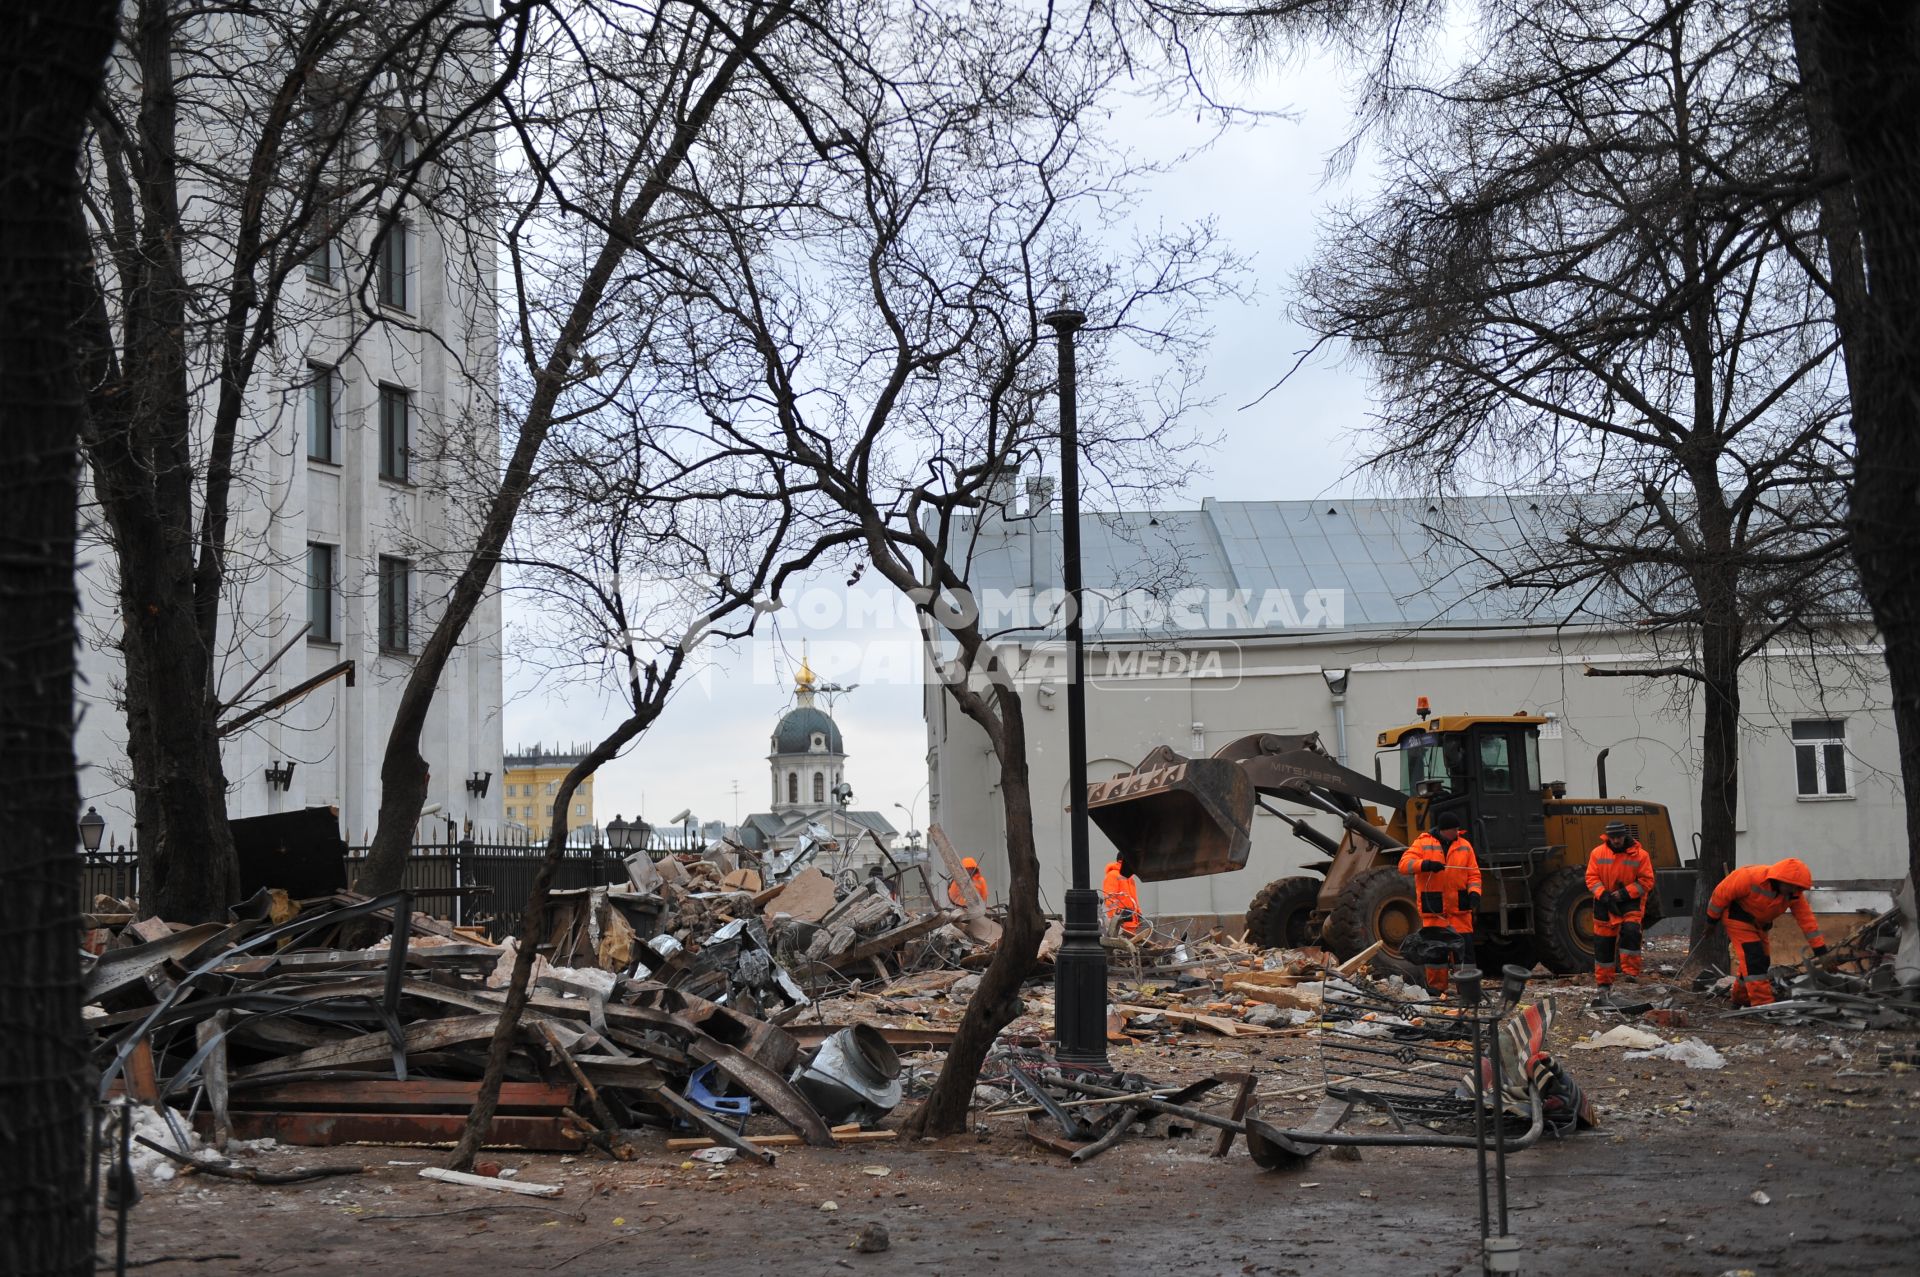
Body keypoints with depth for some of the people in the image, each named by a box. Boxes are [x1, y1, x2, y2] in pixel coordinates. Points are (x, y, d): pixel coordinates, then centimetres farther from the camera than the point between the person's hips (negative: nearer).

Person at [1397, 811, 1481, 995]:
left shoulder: (1464, 845, 8)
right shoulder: (1423, 843, -1)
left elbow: (1473, 873, 8)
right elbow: (1404, 864, -11)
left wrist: (1474, 891, -11)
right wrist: (1424, 864, -29)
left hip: (1460, 909, 2)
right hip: (1433, 909, -2)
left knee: (1464, 945, -1)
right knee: (1435, 949, 4)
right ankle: (1436, 987, 14)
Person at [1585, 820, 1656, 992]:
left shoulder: (1640, 855, -6)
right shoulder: (1597, 853, -1)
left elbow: (1647, 881, -7)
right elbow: (1591, 878, -2)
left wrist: (1625, 893, -18)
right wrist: (1604, 896, -18)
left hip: (1631, 901, -2)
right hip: (1605, 903, 2)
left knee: (1631, 931, -26)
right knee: (1603, 941, 6)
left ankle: (1631, 971, -17)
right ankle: (1603, 982, 17)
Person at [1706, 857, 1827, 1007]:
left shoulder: (1794, 894, -16)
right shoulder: (1750, 877, -34)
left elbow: (1807, 919, -15)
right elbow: (1722, 892, -22)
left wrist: (1820, 950, -18)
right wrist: (1712, 919, -11)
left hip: (1759, 923, 7)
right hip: (1737, 916, -7)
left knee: (1762, 961, 12)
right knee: (1752, 957, -18)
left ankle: (1741, 999, 32)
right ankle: (1762, 1004, -19)